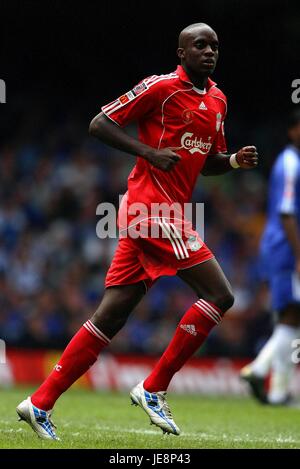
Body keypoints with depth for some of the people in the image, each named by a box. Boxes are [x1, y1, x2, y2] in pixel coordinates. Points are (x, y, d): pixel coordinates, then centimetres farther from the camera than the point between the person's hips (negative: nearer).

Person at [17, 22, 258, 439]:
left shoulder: (218, 100, 18)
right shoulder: (161, 87, -6)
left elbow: (207, 163, 29)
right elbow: (99, 124, -7)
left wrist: (234, 160, 8)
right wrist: (151, 153, -16)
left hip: (158, 214, 8)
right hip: (151, 206, -8)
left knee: (109, 318, 6)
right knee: (220, 295, -11)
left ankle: (40, 403, 8)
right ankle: (153, 389, -5)